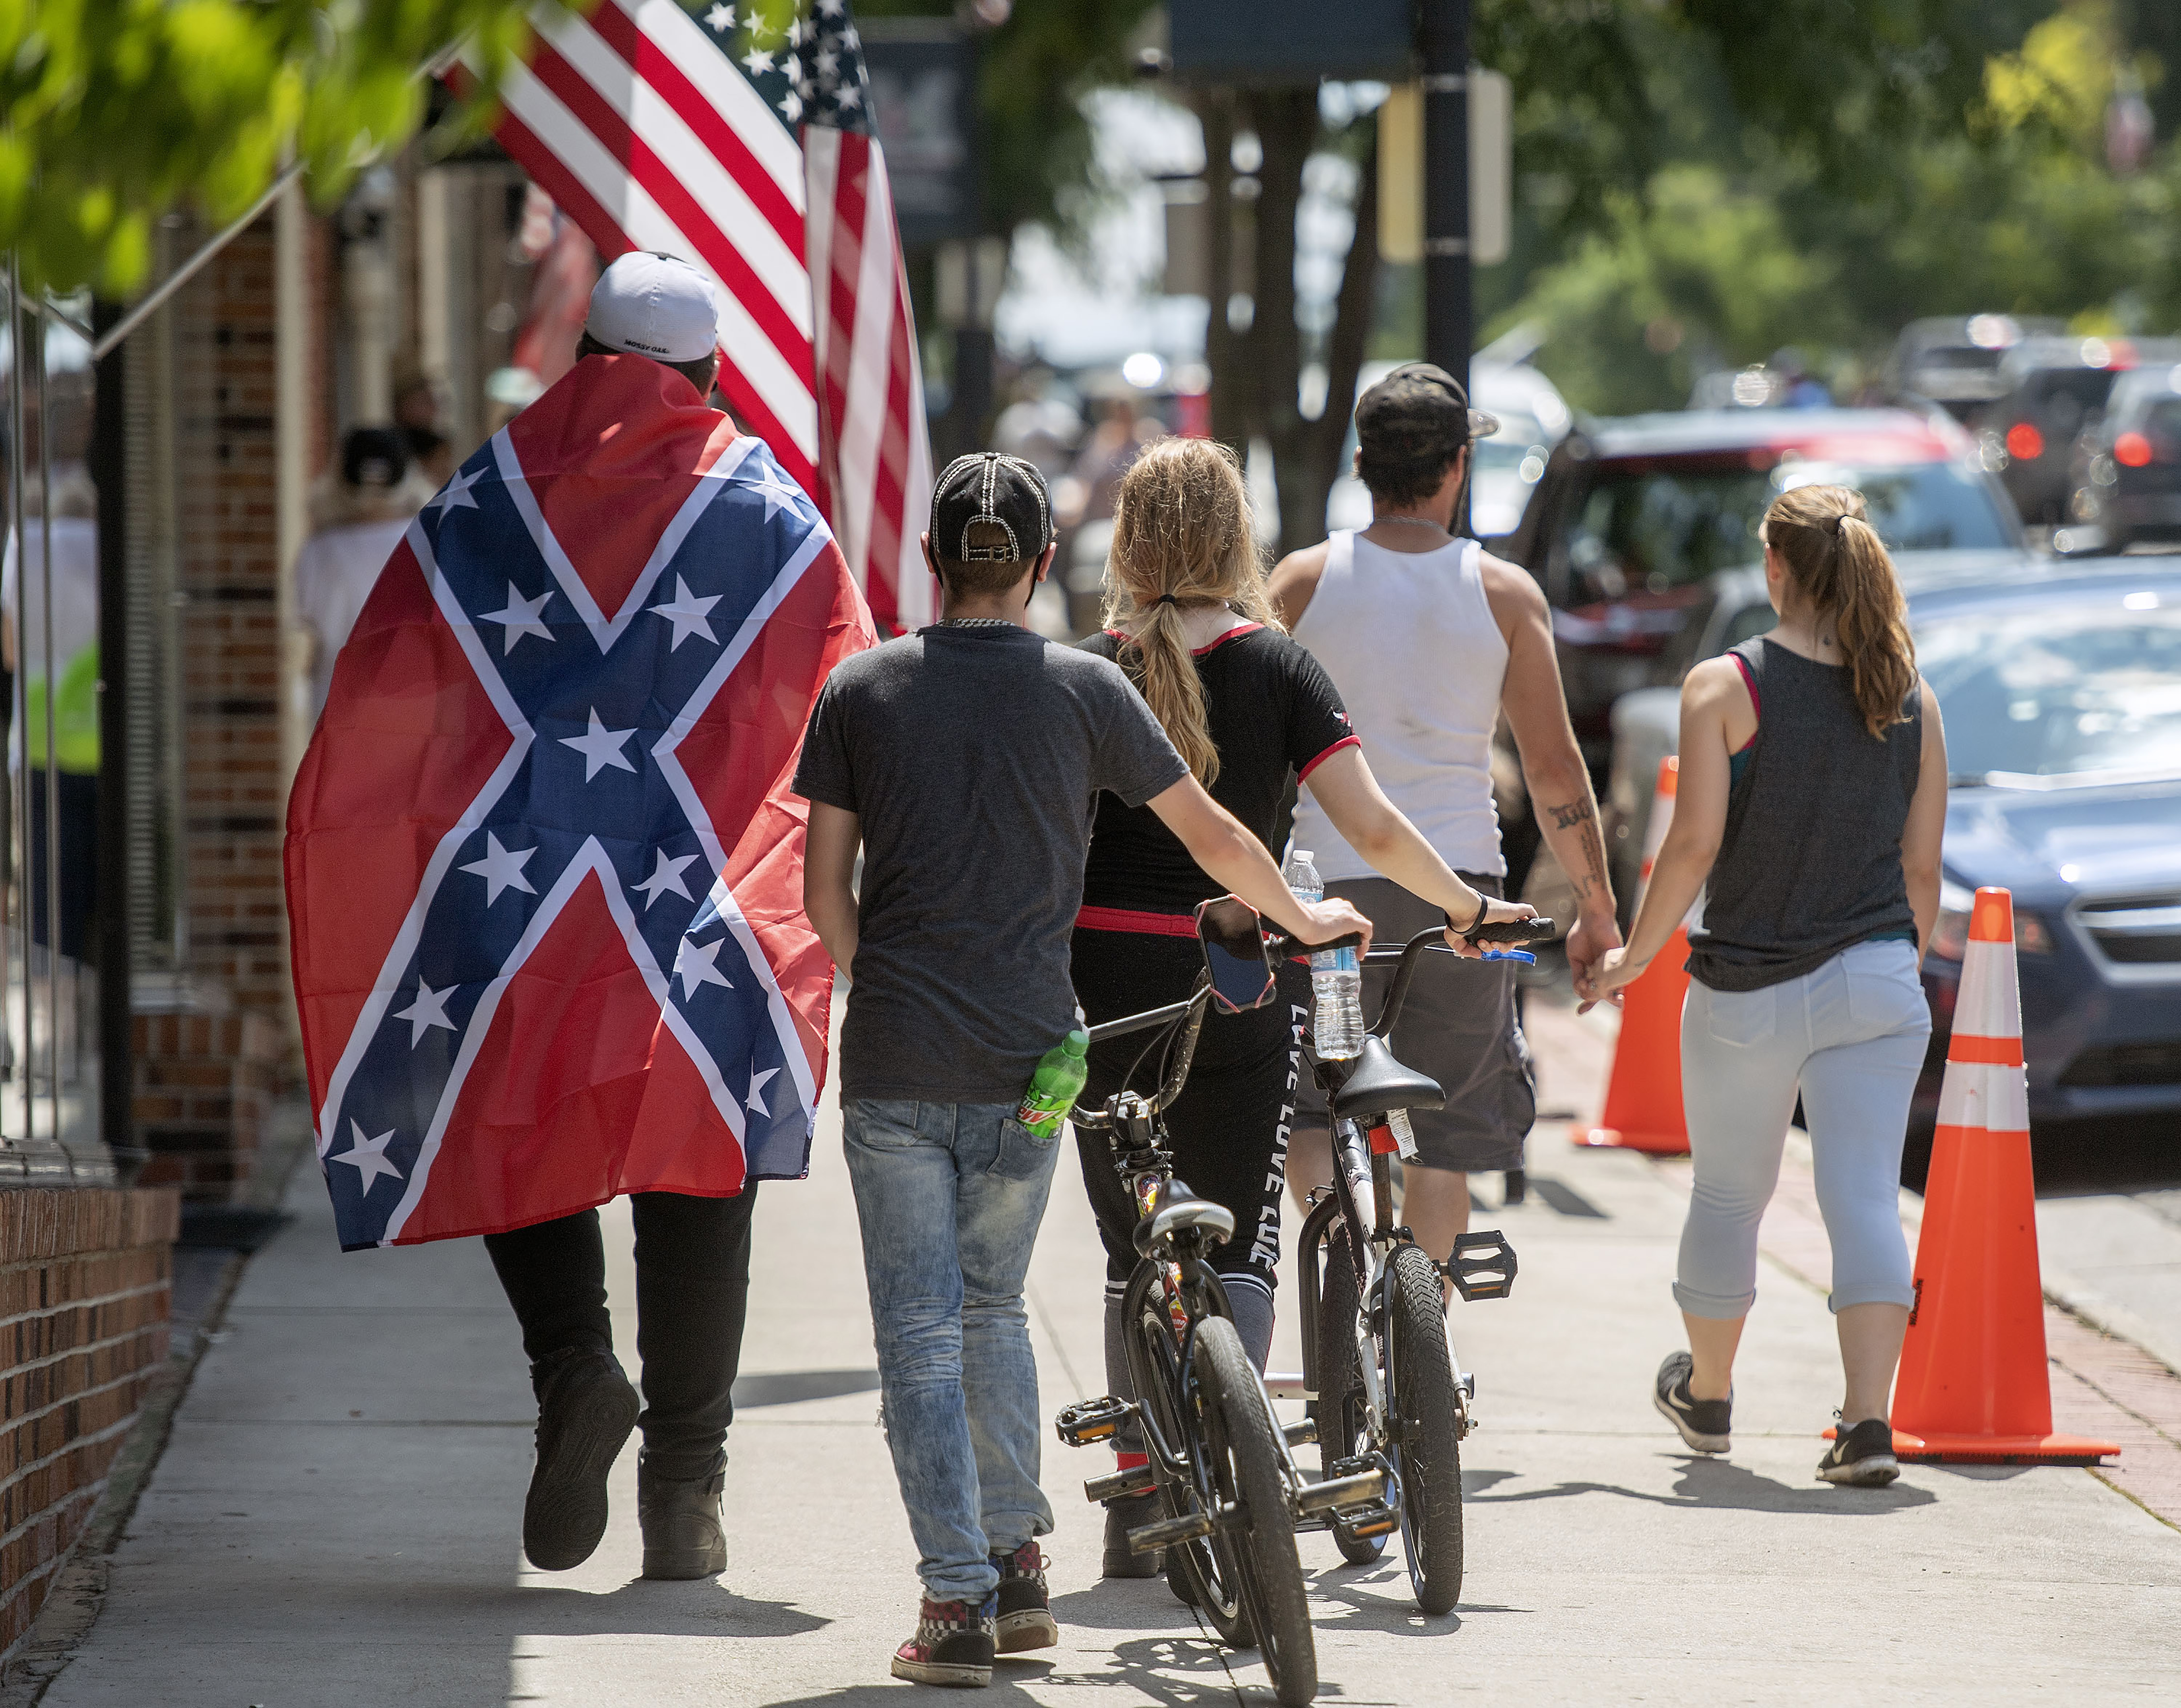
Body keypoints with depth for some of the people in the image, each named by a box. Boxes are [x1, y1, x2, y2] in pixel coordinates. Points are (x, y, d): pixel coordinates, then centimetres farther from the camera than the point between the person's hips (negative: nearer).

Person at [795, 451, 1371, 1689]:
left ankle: (957, 1601, -5)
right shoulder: (1084, 689, 1)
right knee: (994, 1304, 19)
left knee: (922, 1329, 2)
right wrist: (1308, 919, 27)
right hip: (1026, 1060, 1)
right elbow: (1213, 836, 10)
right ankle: (1019, 1569, 19)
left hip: (895, 1064, -1)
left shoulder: (861, 691, 3)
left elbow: (824, 889, 5)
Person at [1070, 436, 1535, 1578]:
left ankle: (1138, 1515, 15)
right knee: (1238, 1251, 5)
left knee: (1133, 1259, 12)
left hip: (1106, 974, 1)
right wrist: (1468, 908, 6)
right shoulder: (1275, 665, -3)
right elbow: (1372, 828, -9)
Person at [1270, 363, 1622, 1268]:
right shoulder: (1506, 592, 0)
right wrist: (1597, 912, 7)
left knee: (1308, 1108, 12)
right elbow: (1553, 765, -1)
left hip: (1325, 879, 0)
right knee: (1442, 1139, 9)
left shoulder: (1304, 580, 0)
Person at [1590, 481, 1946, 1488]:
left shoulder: (1724, 687, -9)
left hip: (1748, 987, -2)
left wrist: (1634, 955, 1)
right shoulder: (1911, 699, 2)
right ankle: (1868, 1417, -16)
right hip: (1874, 978, 2)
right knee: (1865, 1197, -3)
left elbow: (1696, 842, -12)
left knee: (1727, 1196, 16)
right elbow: (1921, 868, 6)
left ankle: (1706, 1395, 36)